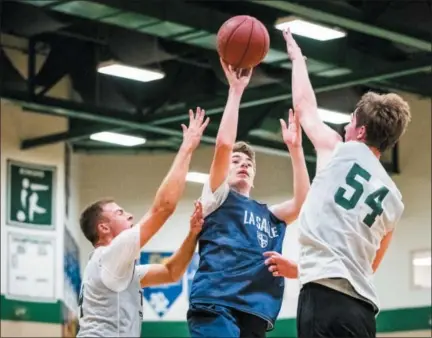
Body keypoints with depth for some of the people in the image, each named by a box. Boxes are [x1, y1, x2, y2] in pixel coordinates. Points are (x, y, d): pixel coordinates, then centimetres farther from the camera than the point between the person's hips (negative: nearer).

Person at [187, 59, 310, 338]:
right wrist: (236, 89, 5)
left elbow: (303, 202, 11)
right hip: (215, 306, -6)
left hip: (254, 315, 6)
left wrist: (295, 147, 12)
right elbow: (224, 144, 0)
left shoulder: (268, 215, 29)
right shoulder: (216, 197, 14)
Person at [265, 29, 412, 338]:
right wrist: (300, 270, 39)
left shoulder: (342, 152, 8)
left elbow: (304, 107, 24)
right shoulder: (394, 200, 22)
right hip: (363, 307, 7)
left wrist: (297, 57, 42)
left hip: (327, 296, -7)